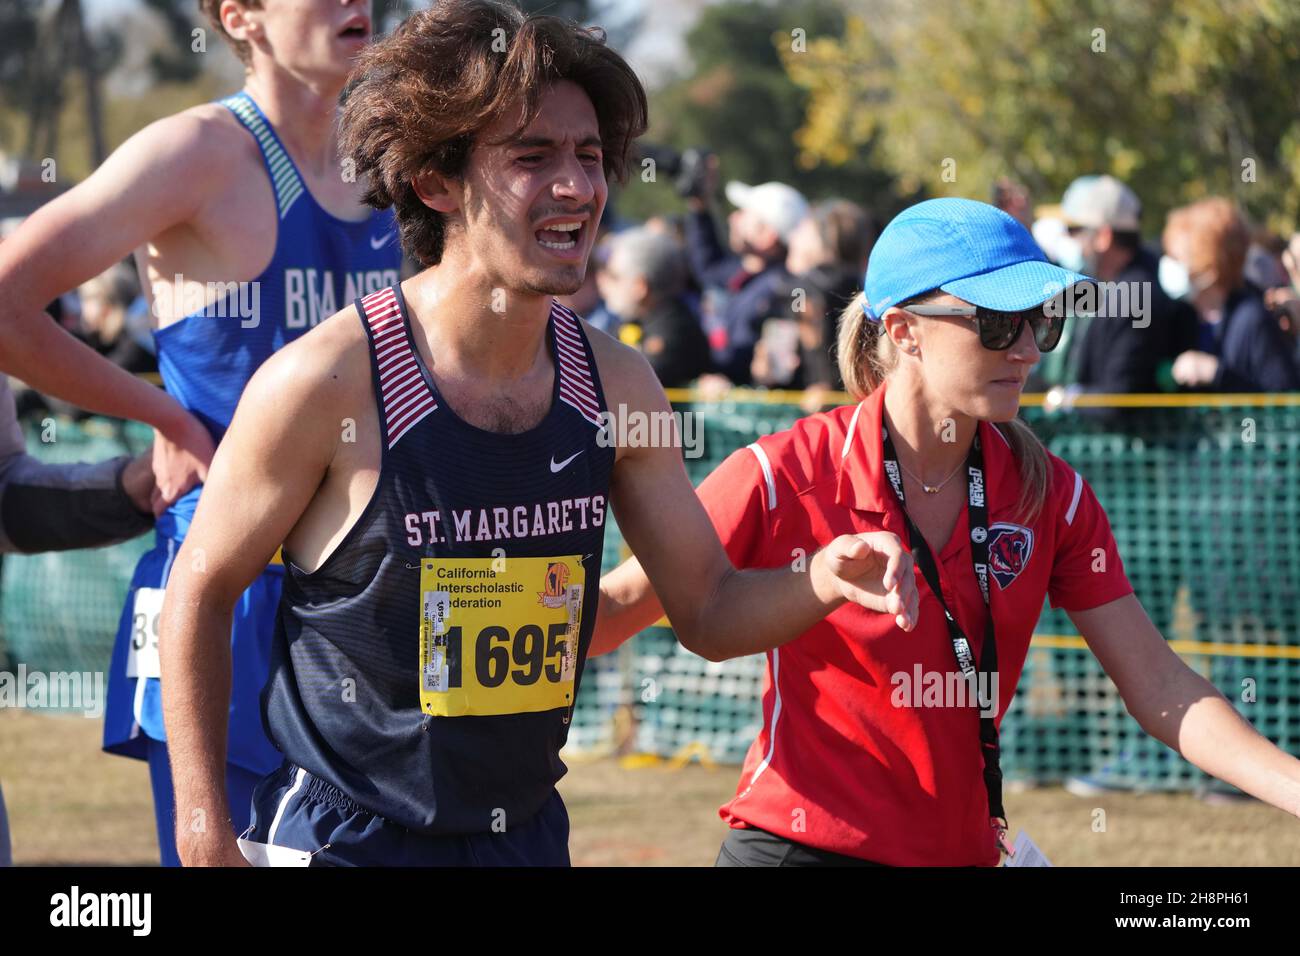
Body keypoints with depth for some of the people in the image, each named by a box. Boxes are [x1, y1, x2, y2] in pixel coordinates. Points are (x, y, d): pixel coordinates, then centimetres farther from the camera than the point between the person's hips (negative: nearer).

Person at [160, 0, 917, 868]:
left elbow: (709, 605, 6)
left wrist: (821, 582, -15)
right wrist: (206, 833, -9)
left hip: (527, 832, 5)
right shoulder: (325, 383, -16)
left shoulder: (616, 386, -2)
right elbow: (200, 593, -7)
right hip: (339, 839, -5)